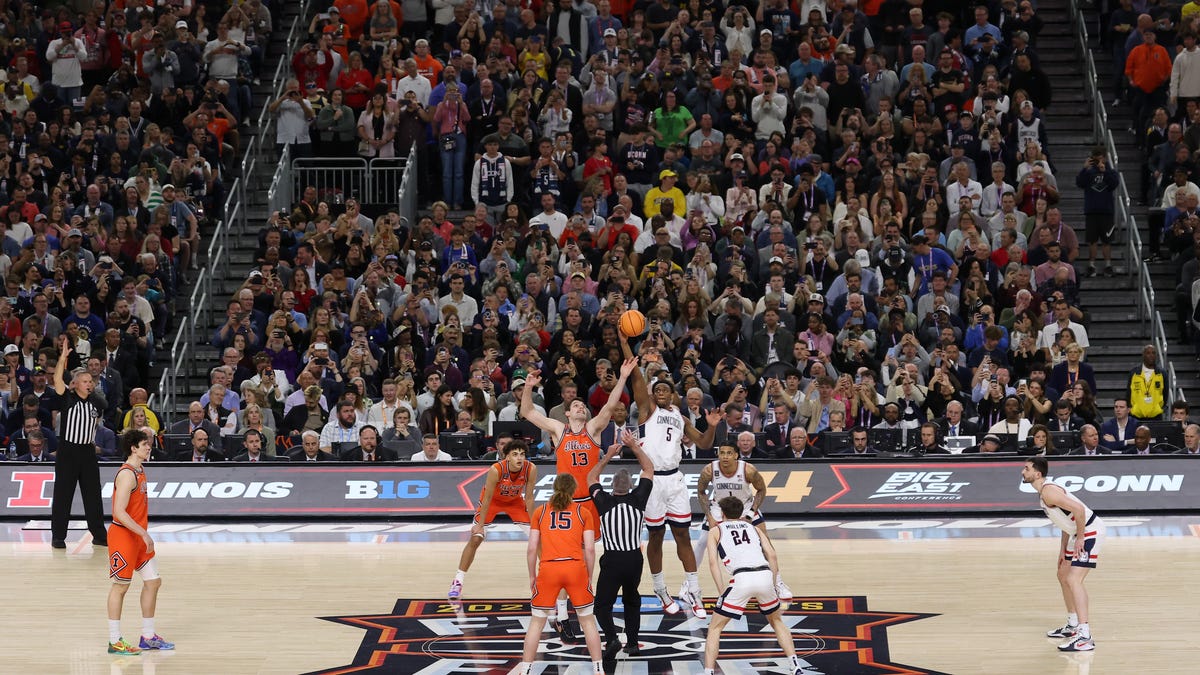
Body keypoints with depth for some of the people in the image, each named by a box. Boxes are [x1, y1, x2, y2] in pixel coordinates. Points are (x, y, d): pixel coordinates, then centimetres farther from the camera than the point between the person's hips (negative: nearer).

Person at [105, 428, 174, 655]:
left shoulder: (140, 470, 11)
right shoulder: (127, 474, -19)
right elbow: (119, 512, -26)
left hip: (138, 536, 9)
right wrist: (144, 534, -26)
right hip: (123, 535, -9)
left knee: (153, 581, 10)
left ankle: (148, 636, 20)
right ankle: (114, 641, 6)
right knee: (121, 586, -2)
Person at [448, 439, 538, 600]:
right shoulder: (496, 470, -37)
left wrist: (534, 524, -14)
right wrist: (480, 525, -21)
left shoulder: (531, 469, -29)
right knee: (475, 538, -11)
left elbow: (529, 498, -17)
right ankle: (457, 582, -2)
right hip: (493, 500, -3)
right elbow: (487, 499, -26)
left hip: (515, 500, 3)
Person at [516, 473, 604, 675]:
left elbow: (532, 548, 6)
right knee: (587, 620, 14)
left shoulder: (540, 512, 10)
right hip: (576, 567, 0)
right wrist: (589, 576, 12)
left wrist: (532, 575, 15)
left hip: (548, 568, 0)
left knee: (537, 622, 12)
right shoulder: (583, 513, 9)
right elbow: (590, 549, 3)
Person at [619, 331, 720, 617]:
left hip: (674, 479, 4)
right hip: (652, 478, -4)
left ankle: (692, 591, 7)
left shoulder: (681, 418, 16)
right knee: (656, 535, 5)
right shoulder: (648, 408, 3)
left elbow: (703, 444, 18)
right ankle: (661, 591, 17)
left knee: (683, 535, 4)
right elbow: (636, 376, -8)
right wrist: (624, 344, -17)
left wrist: (711, 426, -1)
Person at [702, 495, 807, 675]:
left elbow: (713, 562, 6)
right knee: (776, 621, 28)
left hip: (742, 579, -3)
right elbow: (772, 554, 16)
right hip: (765, 574, 3)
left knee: (715, 628, 11)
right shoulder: (752, 527, 29)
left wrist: (723, 591, 3)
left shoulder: (715, 531, 21)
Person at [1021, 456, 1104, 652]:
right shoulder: (1044, 491, 13)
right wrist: (1063, 550, 19)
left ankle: (1084, 636, -24)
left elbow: (1078, 509, -30)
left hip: (1090, 531, -11)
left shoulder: (1048, 491, -20)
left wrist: (1079, 538, -22)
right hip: (1080, 533, 11)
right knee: (1063, 576, 22)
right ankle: (1073, 625, 35)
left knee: (1073, 580, -19)